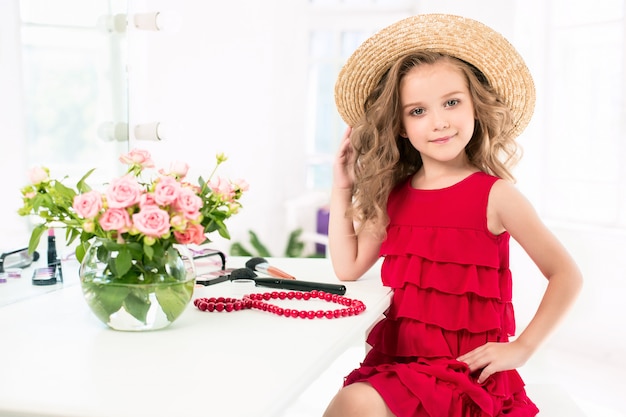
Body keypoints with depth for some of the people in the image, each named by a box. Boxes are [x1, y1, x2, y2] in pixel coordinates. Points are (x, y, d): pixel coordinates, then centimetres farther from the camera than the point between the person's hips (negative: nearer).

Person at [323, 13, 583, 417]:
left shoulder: (494, 195, -8)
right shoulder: (393, 196, 7)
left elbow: (567, 275, -4)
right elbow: (349, 267, 10)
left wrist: (520, 348, -8)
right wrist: (343, 189, 8)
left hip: (467, 368, -5)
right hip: (397, 358, 5)